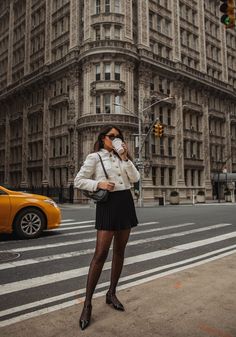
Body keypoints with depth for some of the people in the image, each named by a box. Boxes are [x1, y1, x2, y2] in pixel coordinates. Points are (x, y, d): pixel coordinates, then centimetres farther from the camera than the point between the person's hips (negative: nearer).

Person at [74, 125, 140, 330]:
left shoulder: (122, 158, 16)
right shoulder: (94, 157, 1)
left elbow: (135, 178, 5)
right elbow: (79, 181, -2)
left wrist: (125, 158, -2)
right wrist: (99, 184, -16)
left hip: (126, 203, 6)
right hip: (107, 204, -6)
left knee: (120, 251, 10)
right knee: (101, 254, -9)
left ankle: (112, 293, 26)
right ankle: (88, 303, 1)